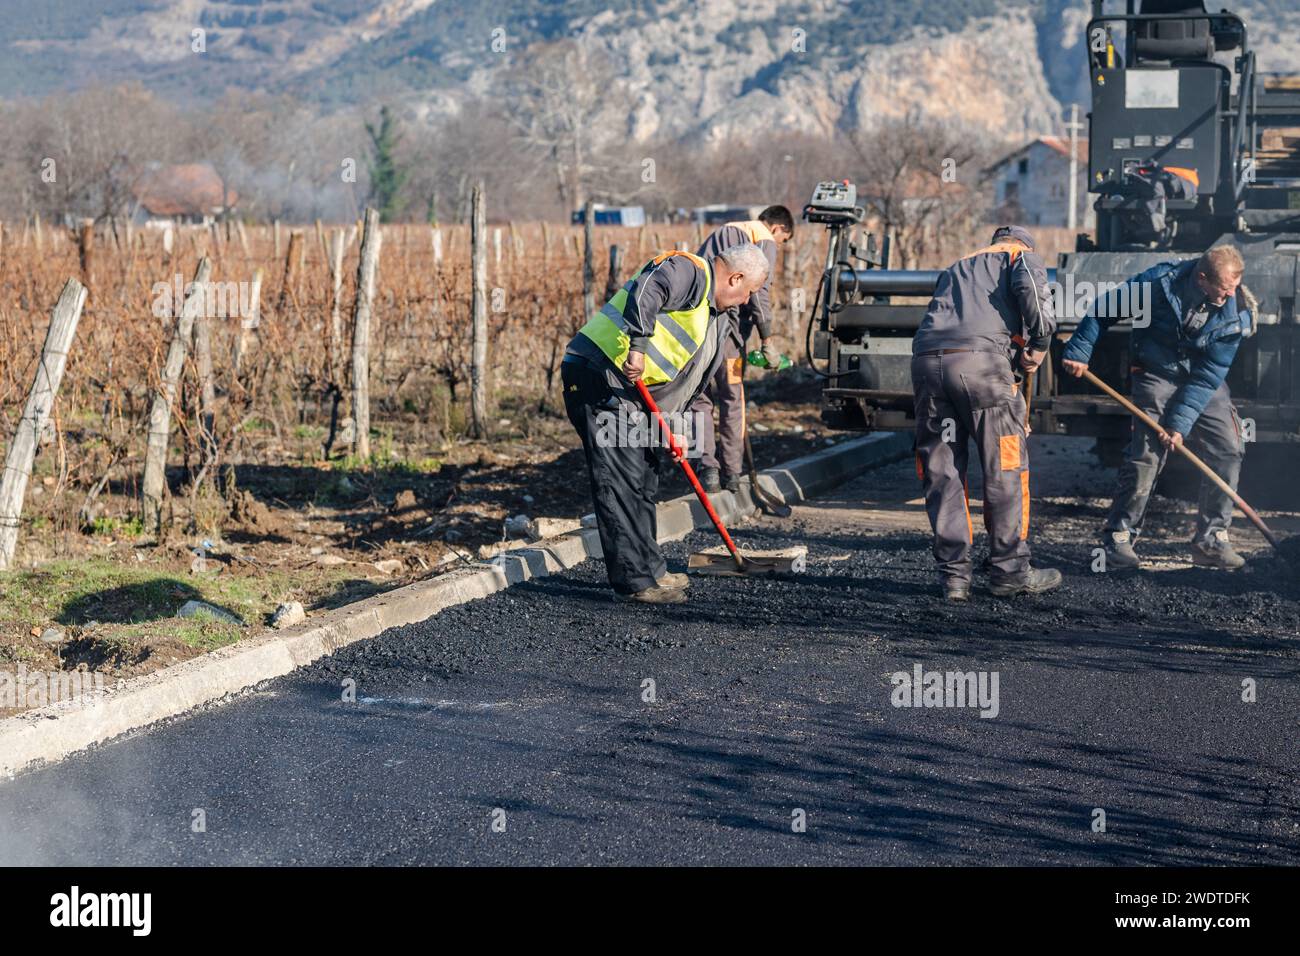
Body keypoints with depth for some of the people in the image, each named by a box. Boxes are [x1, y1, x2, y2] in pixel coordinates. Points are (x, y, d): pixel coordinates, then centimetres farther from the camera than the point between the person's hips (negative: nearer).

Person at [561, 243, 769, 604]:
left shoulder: (709, 317, 23)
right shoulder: (689, 271, -8)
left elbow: (684, 380, 24)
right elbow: (646, 290, -30)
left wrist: (672, 428, 14)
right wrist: (639, 346, -35)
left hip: (630, 390, 11)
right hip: (598, 375, -11)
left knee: (644, 477, 16)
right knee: (621, 481, -10)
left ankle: (650, 569, 26)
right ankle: (636, 581, -9)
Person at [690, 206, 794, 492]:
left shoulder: (720, 233, 28)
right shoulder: (765, 241, 5)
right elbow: (759, 291, -7)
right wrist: (767, 340, -7)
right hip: (725, 326, -6)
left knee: (700, 399, 9)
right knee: (732, 401, 5)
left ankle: (708, 469, -2)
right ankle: (731, 474, 8)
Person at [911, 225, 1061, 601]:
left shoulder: (955, 269, 38)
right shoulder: (1022, 257, 21)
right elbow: (1032, 290, -5)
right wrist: (1039, 344, 9)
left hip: (925, 360, 5)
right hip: (979, 358, -5)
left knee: (941, 472, 10)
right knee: (1006, 467, 6)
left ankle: (954, 574, 10)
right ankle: (1009, 571, 9)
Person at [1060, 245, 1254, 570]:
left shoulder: (1236, 311, -17)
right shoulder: (1161, 282, -23)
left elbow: (1210, 375, -17)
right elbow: (1105, 309, -9)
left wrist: (1181, 422, -22)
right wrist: (1078, 350, -11)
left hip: (1206, 383, 3)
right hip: (1157, 375, -3)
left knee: (1228, 451, -6)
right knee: (1146, 455, -14)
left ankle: (1211, 540, 4)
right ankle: (1117, 539, -3)